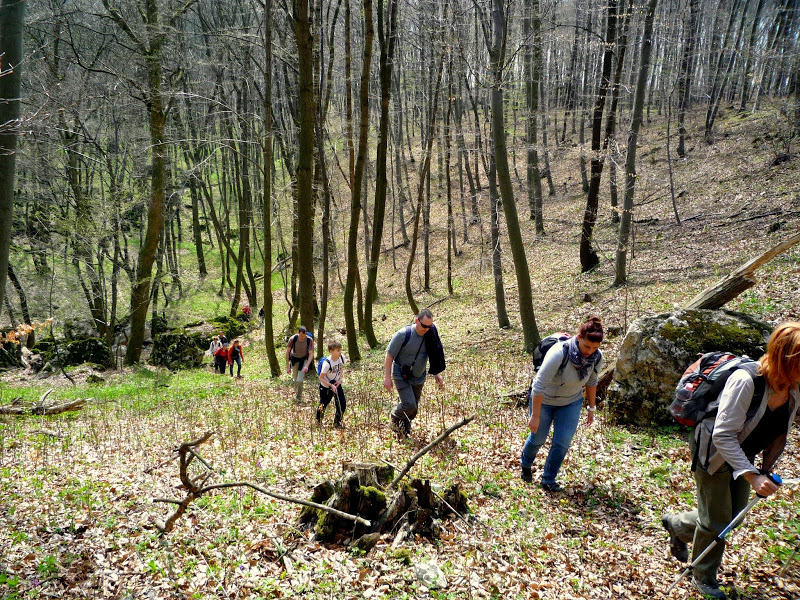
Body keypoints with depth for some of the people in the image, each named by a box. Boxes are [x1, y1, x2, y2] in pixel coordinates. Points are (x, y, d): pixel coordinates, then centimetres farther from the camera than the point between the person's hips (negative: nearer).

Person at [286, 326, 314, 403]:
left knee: (300, 380, -12)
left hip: (304, 359, -1)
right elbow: (287, 352, -14)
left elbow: (311, 354, -20)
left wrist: (307, 366, -33)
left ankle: (299, 397, 6)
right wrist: (288, 366, -17)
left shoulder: (309, 340, -25)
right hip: (294, 358, 1)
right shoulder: (293, 339, -24)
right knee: (295, 378, 8)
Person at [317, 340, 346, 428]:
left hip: (337, 384, 5)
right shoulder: (326, 363, -31)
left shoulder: (341, 358, -13)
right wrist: (331, 385, -28)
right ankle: (318, 421, 37)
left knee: (342, 404, -1)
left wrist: (340, 379, -5)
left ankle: (337, 422, 18)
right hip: (326, 387, -5)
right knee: (323, 405, 10)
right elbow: (321, 378, -22)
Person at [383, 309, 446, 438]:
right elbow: (390, 355, -14)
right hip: (401, 376, -5)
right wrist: (387, 377, -15)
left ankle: (404, 431, 33)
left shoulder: (431, 335, -8)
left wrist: (437, 373, 6)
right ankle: (395, 418, 14)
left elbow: (435, 356, 9)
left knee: (413, 409, 12)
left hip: (419, 377, 5)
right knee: (409, 405, -17)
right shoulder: (403, 334, -22)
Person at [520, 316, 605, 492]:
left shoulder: (597, 357, -20)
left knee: (562, 443, -1)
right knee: (538, 439, 16)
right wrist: (535, 416, -27)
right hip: (544, 400, -4)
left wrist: (591, 408, 8)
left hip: (571, 402, 4)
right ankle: (525, 465, 48)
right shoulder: (559, 354, -38)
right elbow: (539, 385, -32)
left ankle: (548, 481, 22)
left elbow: (591, 381, 1)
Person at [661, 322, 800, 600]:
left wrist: (766, 469, 2)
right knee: (716, 522, 4)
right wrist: (752, 476, -36)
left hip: (742, 456, 8)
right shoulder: (745, 381, -34)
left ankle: (676, 524, 43)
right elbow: (723, 435, -32)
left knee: (732, 516, 17)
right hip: (714, 453, -7)